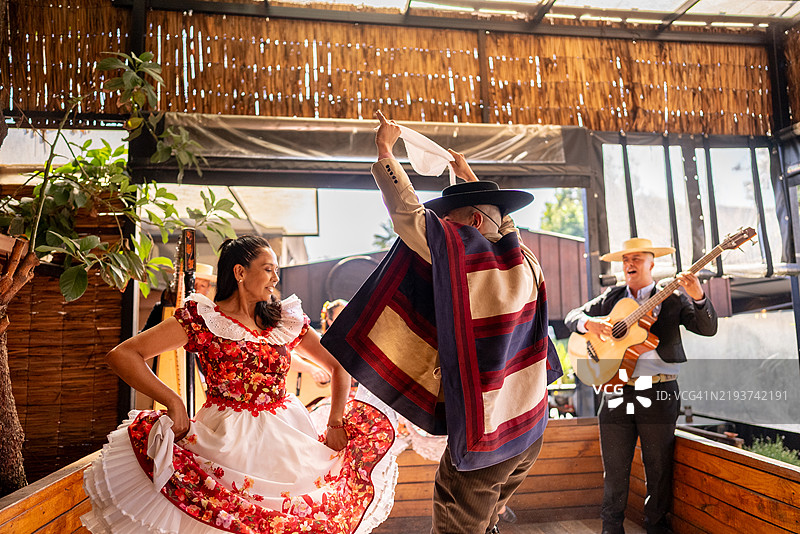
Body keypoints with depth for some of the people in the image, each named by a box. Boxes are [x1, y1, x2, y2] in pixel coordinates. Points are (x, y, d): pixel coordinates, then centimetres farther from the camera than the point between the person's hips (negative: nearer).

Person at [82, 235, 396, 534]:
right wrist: (173, 402, -16)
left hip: (287, 443, 5)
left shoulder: (287, 321, 9)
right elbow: (121, 355, -9)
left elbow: (339, 366, 13)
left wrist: (335, 425, 4)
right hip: (228, 442, -5)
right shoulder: (202, 318, -2)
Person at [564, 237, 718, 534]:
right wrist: (589, 323, -8)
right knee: (614, 470, 7)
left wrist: (698, 297, -23)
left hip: (658, 394, -2)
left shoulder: (673, 299, 5)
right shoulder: (611, 298, 13)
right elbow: (572, 316, 14)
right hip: (617, 392, 2)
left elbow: (708, 328, -5)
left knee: (659, 468, 8)